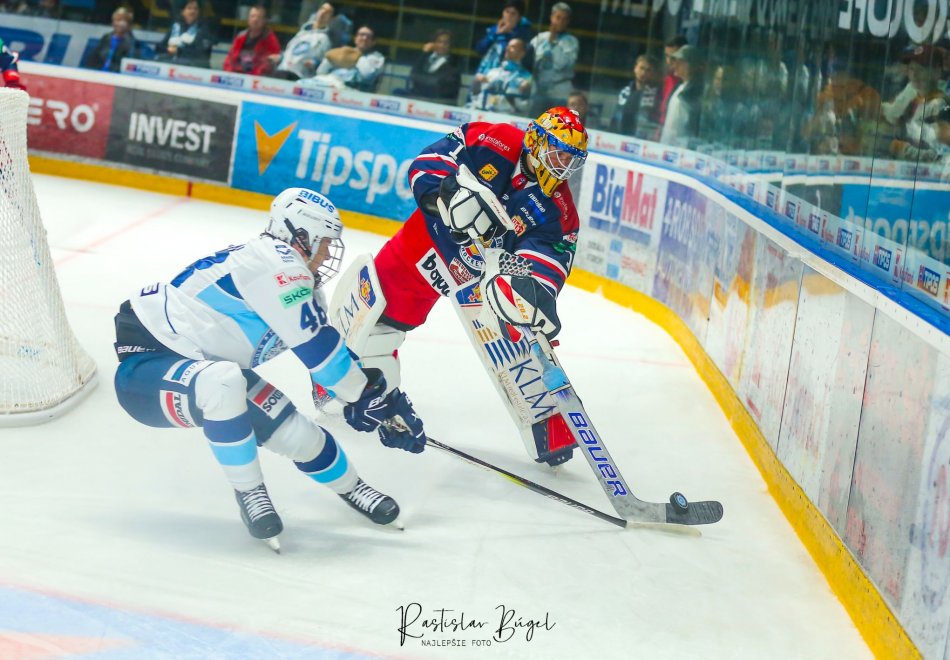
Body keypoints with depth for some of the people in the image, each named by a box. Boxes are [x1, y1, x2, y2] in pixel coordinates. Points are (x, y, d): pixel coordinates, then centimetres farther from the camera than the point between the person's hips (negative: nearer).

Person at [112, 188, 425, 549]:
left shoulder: (297, 284, 7)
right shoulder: (276, 265, -24)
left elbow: (325, 350, 13)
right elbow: (319, 349, -23)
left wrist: (391, 405, 10)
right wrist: (370, 394, -11)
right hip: (144, 365, -9)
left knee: (294, 431, 4)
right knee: (222, 382, -39)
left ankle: (349, 486, 33)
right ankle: (249, 492, -19)